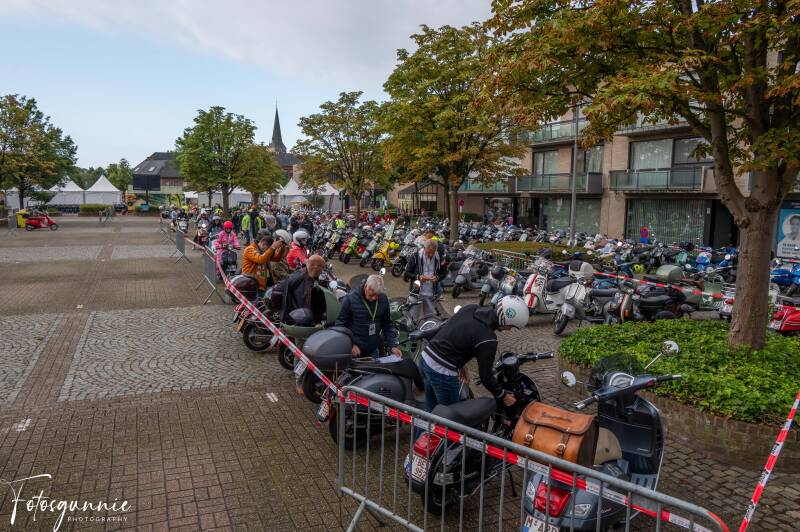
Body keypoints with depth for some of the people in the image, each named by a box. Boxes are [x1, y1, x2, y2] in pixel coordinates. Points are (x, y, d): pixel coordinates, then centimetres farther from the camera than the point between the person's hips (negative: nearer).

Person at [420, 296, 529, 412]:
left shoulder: (470, 308, 1)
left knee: (431, 410, 23)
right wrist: (503, 395, 5)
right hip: (443, 373, -8)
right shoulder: (487, 340, -21)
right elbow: (486, 375, -12)